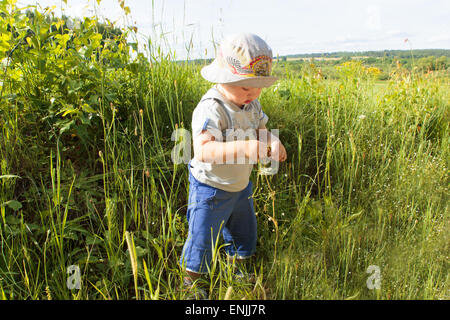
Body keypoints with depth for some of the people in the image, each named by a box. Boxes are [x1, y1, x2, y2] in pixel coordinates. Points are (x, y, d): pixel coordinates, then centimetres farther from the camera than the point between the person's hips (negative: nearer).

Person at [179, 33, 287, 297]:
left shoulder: (252, 105, -3)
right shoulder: (211, 109, -29)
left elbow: (261, 130, 9)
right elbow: (202, 150, -42)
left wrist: (273, 142, -16)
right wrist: (243, 148, -54)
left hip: (241, 186, 8)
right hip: (210, 190, -7)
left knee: (245, 234, 25)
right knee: (201, 241, 9)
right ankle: (190, 282, 37)